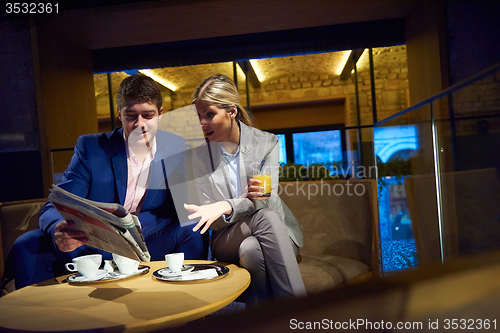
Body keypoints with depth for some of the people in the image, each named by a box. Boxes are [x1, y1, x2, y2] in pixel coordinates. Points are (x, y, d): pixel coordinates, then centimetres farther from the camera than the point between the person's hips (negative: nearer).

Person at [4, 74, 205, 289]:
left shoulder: (177, 149, 0)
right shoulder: (90, 148, -2)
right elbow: (55, 208, -7)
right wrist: (58, 233, -34)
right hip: (90, 246, 0)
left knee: (191, 236, -27)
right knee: (27, 245, -22)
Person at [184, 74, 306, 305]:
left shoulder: (267, 143, -2)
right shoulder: (200, 154, 1)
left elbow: (268, 200, -12)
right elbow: (213, 221, -4)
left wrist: (227, 206, -31)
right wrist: (247, 198, -25)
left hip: (277, 235, 0)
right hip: (229, 239, 0)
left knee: (251, 249, -37)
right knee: (267, 217, -34)